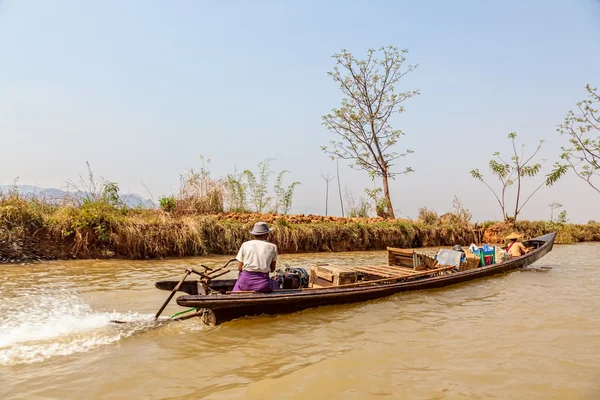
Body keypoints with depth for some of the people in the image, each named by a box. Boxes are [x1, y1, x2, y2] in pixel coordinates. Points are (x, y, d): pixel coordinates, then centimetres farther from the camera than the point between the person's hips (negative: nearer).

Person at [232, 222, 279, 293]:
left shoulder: (245, 245, 4)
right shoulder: (272, 247, 3)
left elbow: (239, 268, 4)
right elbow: (272, 269, 9)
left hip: (245, 282, 1)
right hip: (262, 284, 0)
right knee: (276, 284, 32)